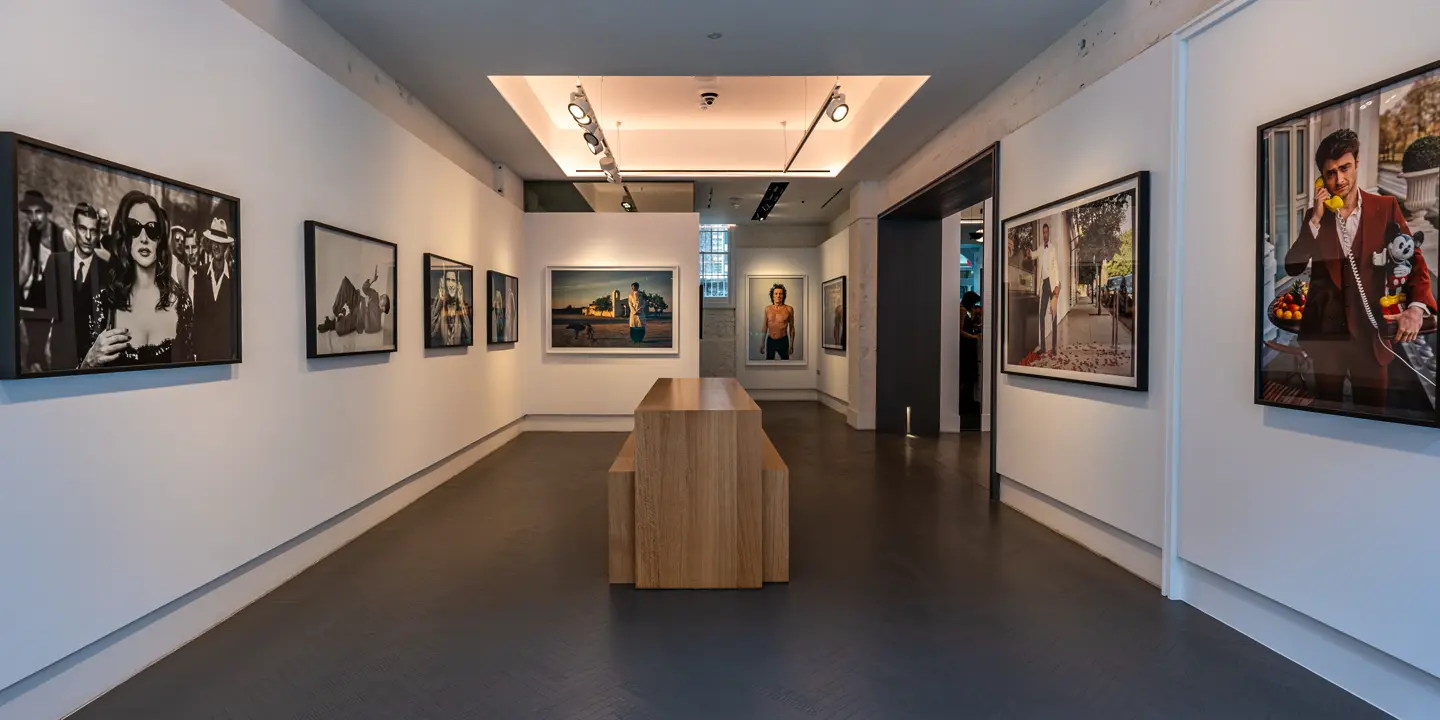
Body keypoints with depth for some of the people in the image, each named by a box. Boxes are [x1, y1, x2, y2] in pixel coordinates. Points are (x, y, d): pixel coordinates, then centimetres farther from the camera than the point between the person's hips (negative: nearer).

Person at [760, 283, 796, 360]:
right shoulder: (767, 309, 1)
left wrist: (791, 345, -2)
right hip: (770, 340, 2)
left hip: (783, 341, -2)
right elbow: (765, 326, 9)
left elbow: (791, 328, -1)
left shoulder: (789, 309, -8)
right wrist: (762, 343, 9)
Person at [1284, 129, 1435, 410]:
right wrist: (1316, 218, -12)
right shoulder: (1314, 215, 4)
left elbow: (1413, 259, -3)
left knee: (1372, 409, 5)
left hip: (1369, 330, -1)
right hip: (1325, 328, 1)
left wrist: (1416, 306, -20)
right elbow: (1292, 267, -4)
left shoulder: (1385, 208, 1)